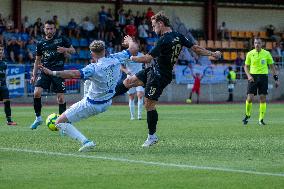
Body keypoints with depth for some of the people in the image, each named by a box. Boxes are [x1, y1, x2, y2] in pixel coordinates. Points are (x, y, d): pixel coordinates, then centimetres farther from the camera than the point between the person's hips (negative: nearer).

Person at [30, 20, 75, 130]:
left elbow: (73, 50, 9)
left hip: (58, 71, -2)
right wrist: (34, 75, 11)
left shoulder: (61, 39, 4)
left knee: (60, 97, -2)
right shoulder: (41, 43, 10)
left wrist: (65, 49, -13)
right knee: (37, 92, -16)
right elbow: (37, 60, 17)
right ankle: (38, 117, -1)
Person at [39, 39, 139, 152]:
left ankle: (86, 142, -16)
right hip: (107, 103, 7)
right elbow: (134, 49, 1)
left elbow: (74, 74, -41)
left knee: (59, 122, -3)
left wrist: (52, 73, -41)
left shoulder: (94, 68, -28)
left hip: (92, 104, -7)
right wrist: (130, 42, 23)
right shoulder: (115, 60, -11)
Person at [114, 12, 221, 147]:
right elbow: (196, 48, 1)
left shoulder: (164, 40, -26)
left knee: (149, 105, -1)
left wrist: (132, 58, -12)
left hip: (160, 76, -9)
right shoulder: (178, 37, 0)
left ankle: (152, 136, 9)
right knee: (129, 81, 13)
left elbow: (147, 58, -25)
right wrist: (212, 54, 13)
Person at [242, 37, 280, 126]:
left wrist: (276, 79, 3)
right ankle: (247, 115, 15)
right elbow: (246, 66, 9)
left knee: (263, 98, -2)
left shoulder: (266, 54, 3)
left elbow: (272, 66, 9)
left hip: (263, 76, 0)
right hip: (253, 77, 0)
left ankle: (261, 119, 5)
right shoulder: (250, 54, 3)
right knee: (250, 98, -7)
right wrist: (248, 75, -9)